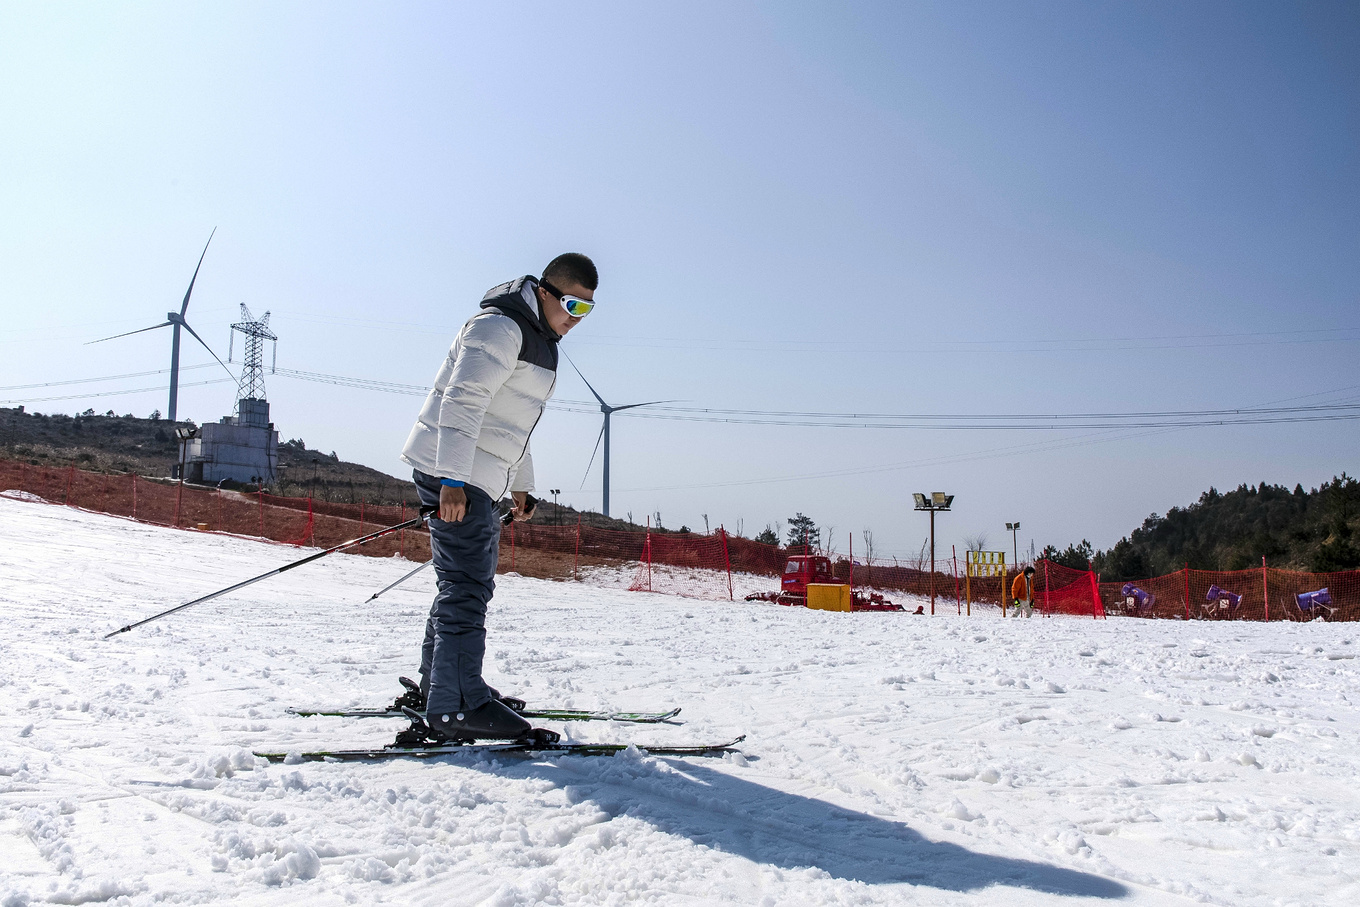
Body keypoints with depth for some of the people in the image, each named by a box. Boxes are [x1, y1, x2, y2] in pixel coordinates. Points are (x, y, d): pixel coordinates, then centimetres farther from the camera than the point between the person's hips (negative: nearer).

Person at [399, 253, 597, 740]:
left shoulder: (538, 338, 19)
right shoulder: (500, 327, -14)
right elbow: (462, 401, -24)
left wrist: (521, 484, 30)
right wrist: (453, 480, -31)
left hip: (478, 479, 10)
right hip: (452, 474, -10)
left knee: (469, 582, 16)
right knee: (468, 585, -13)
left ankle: (440, 682, 28)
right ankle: (456, 707, -11)